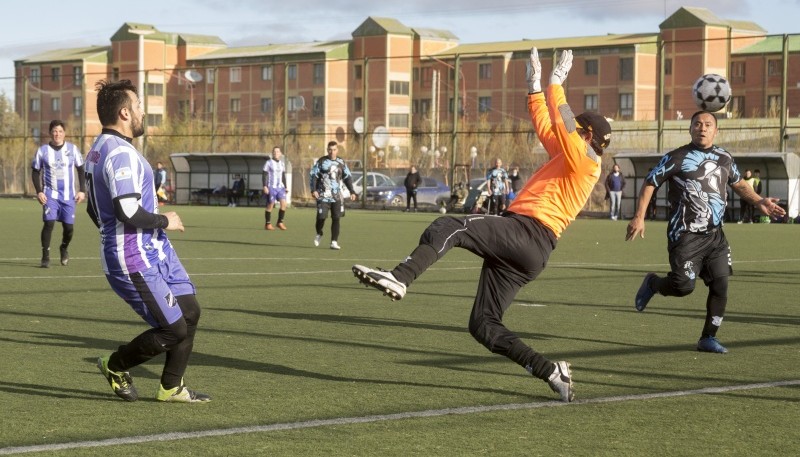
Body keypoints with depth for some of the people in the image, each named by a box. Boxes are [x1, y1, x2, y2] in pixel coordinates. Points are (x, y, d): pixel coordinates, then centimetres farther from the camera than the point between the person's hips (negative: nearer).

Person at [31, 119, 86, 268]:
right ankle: (45, 257, -8)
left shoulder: (73, 149, 1)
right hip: (50, 194, -1)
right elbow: (35, 171, 5)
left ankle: (64, 248, 34)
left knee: (69, 227, 2)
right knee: (49, 223, -16)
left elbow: (81, 170, 8)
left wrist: (82, 190, 1)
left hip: (69, 195, 1)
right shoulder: (42, 150, -2)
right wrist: (39, 191, -6)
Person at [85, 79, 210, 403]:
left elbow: (94, 210, 21)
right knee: (174, 330, -3)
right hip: (136, 262, -10)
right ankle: (116, 366, 19)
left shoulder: (98, 151, 13)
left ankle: (171, 388, 23)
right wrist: (164, 221, -13)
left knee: (189, 312, 13)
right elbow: (129, 213, -30)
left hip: (154, 252, 10)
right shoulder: (121, 153, -21)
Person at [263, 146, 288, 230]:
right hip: (271, 187, -5)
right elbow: (265, 175, -6)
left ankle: (280, 222, 3)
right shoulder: (269, 162, -2)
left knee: (283, 203, -9)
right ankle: (267, 224, 8)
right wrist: (265, 186, -14)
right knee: (270, 205, -2)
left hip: (280, 187, 5)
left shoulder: (282, 164, 14)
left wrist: (285, 187, 17)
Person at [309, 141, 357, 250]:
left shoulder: (341, 163, 8)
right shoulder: (321, 161, -1)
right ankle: (319, 234, 24)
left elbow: (348, 178, 14)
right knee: (321, 217, -6)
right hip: (323, 195, -3)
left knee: (336, 218, -4)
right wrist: (313, 190, -16)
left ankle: (334, 242, 2)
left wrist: (352, 191, 4)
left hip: (337, 196, 3)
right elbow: (313, 176, -3)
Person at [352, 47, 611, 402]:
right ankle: (551, 372, -3)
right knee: (484, 325, 2)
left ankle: (398, 279, -44)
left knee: (448, 227, -26)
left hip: (528, 234, -10)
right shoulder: (567, 158, 28)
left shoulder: (584, 161, 2)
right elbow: (545, 125, 35)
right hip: (523, 252, 10)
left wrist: (556, 83, -1)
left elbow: (562, 125, -9)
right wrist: (535, 85, 33)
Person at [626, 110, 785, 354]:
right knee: (683, 286, -15)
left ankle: (708, 338, 12)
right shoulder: (677, 158, -6)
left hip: (715, 234, 5)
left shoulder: (724, 158, 10)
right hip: (686, 235, -5)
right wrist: (639, 217, -10)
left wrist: (759, 201, 11)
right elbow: (650, 183, -1)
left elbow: (738, 183, 27)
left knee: (720, 284, -1)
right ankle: (653, 283, 19)